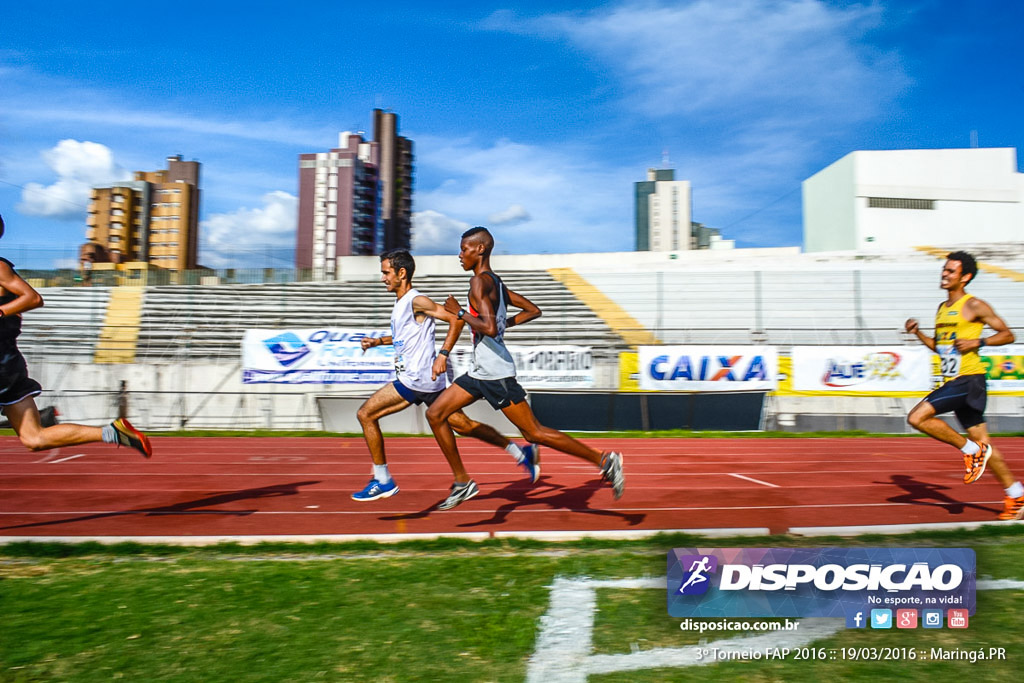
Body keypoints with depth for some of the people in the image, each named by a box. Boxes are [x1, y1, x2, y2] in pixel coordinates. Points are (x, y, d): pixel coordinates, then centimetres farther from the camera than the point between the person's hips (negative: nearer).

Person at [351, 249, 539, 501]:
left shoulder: (416, 300, -11)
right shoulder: (401, 302, 17)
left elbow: (456, 320, -18)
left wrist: (443, 354, -26)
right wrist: (379, 341, 22)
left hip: (417, 379, -9)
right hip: (426, 381, 9)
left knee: (365, 414, -4)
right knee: (463, 426, 11)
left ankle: (383, 481, 4)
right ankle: (522, 453, 16)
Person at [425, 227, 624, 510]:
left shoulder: (479, 282, -14)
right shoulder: (496, 282, 14)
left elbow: (489, 328, -28)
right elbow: (533, 310, 20)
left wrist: (459, 312, -16)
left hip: (496, 373, -10)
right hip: (480, 372, 10)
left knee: (534, 432, -5)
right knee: (435, 414, 9)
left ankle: (603, 460, 5)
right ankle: (463, 482, 14)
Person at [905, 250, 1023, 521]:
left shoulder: (974, 306, -6)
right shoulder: (942, 308, 17)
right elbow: (939, 346, 24)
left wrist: (977, 341, -18)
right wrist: (917, 333, 10)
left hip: (969, 380, -8)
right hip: (953, 382, 8)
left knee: (917, 417, -18)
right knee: (982, 442, 11)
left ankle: (971, 449, -2)